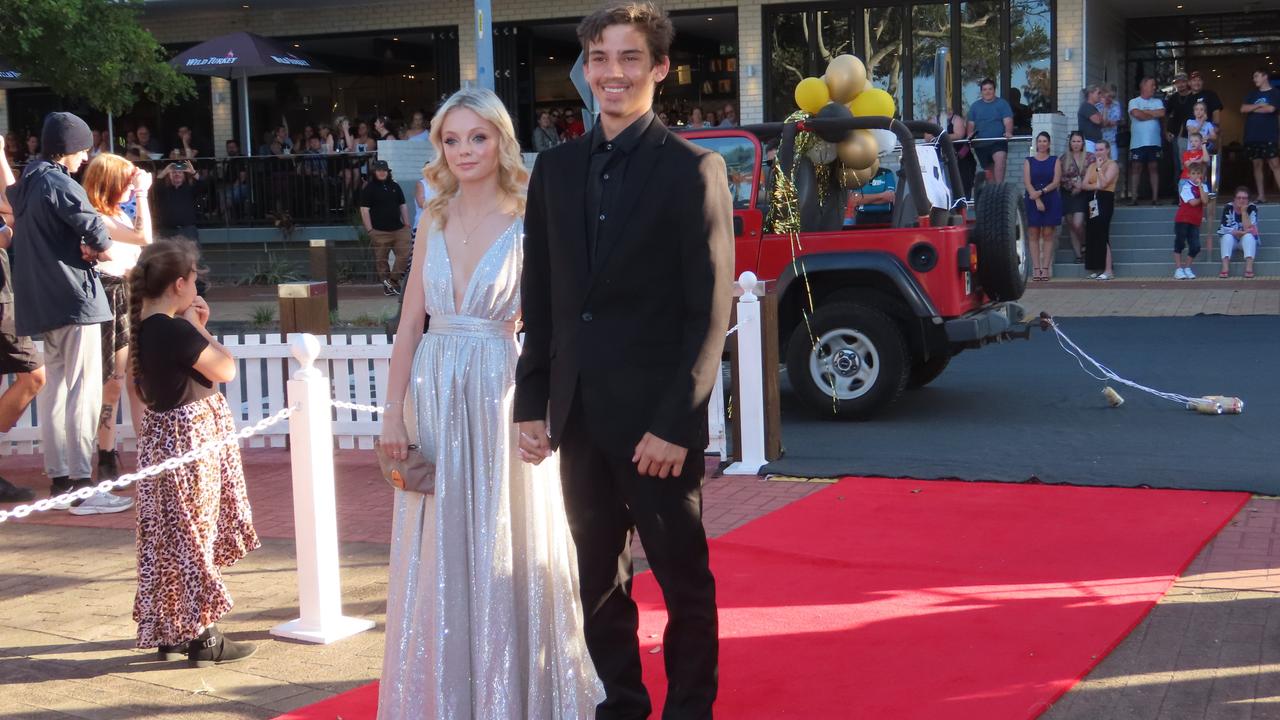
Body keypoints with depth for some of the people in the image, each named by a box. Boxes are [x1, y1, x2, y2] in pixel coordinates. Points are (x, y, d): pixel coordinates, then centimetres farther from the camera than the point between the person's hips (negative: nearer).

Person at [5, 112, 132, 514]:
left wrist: (83, 248, 4)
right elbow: (100, 239, -21)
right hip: (74, 296, -9)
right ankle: (81, 487, -7)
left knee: (55, 391, 12)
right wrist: (97, 249, 1)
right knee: (83, 393, -7)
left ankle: (60, 481, 16)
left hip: (42, 300, 9)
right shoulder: (58, 183, -13)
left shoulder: (26, 185, 14)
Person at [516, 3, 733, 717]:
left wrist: (675, 424, -15)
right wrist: (532, 404, 6)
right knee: (600, 577, 14)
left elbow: (710, 312, -10)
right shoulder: (556, 168, 9)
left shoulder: (694, 169, -6)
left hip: (657, 417, -5)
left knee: (683, 576, 8)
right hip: (579, 416, 5)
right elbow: (540, 301, 11)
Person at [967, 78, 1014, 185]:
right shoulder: (975, 106, 14)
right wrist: (970, 134, -8)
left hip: (998, 141, -4)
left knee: (1000, 161, -30)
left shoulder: (1002, 104, 4)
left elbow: (1008, 121, -6)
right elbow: (971, 124, 14)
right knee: (988, 171, 10)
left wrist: (1008, 132, -26)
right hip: (981, 143, 4)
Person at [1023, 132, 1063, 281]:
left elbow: (1056, 182, -1)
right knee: (1033, 234, -4)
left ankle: (1046, 268, -4)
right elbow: (1027, 182, -2)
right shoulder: (1029, 161, 9)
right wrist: (1037, 199, -14)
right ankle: (1036, 269, -5)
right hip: (1032, 201, 0)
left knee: (1048, 234, -3)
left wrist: (1041, 192, -15)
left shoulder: (1055, 161, 9)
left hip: (1051, 200, 0)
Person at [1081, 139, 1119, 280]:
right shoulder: (1092, 166, 18)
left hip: (1105, 200, -7)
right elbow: (1085, 185, 6)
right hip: (1092, 200, 7)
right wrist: (1096, 186, -12)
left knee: (1102, 234, -12)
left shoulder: (1112, 165, -2)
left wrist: (1099, 168, -12)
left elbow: (1103, 183, -15)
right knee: (1092, 234, 2)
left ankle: (1108, 270, -12)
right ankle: (1098, 268, 7)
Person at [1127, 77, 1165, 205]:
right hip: (1137, 142, -3)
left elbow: (1162, 113, -6)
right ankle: (1133, 197, 0)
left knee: (1154, 168, 4)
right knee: (1136, 168, -2)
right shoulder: (1134, 102, 2)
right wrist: (1154, 114, -3)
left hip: (1154, 142, 3)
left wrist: (1145, 111, -5)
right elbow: (1137, 114, -16)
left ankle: (1155, 197, 5)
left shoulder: (1158, 102, 12)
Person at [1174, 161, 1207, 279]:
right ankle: (1178, 269, 9)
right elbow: (1192, 202, -17)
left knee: (1195, 247, -1)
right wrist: (1201, 199, 0)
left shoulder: (1203, 187, 9)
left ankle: (1187, 268, 15)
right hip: (1182, 219, -4)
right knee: (1179, 245, 2)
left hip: (1195, 221, 4)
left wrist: (1200, 186, -14)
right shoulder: (1186, 186, -7)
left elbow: (1204, 201, -9)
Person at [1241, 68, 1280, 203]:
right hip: (1252, 136, 5)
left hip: (1269, 136, -5)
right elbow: (1243, 109, 3)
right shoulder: (1252, 94, 16)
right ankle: (1261, 196, 8)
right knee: (1257, 164, 5)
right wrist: (1260, 105, -7)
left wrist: (1252, 108, 0)